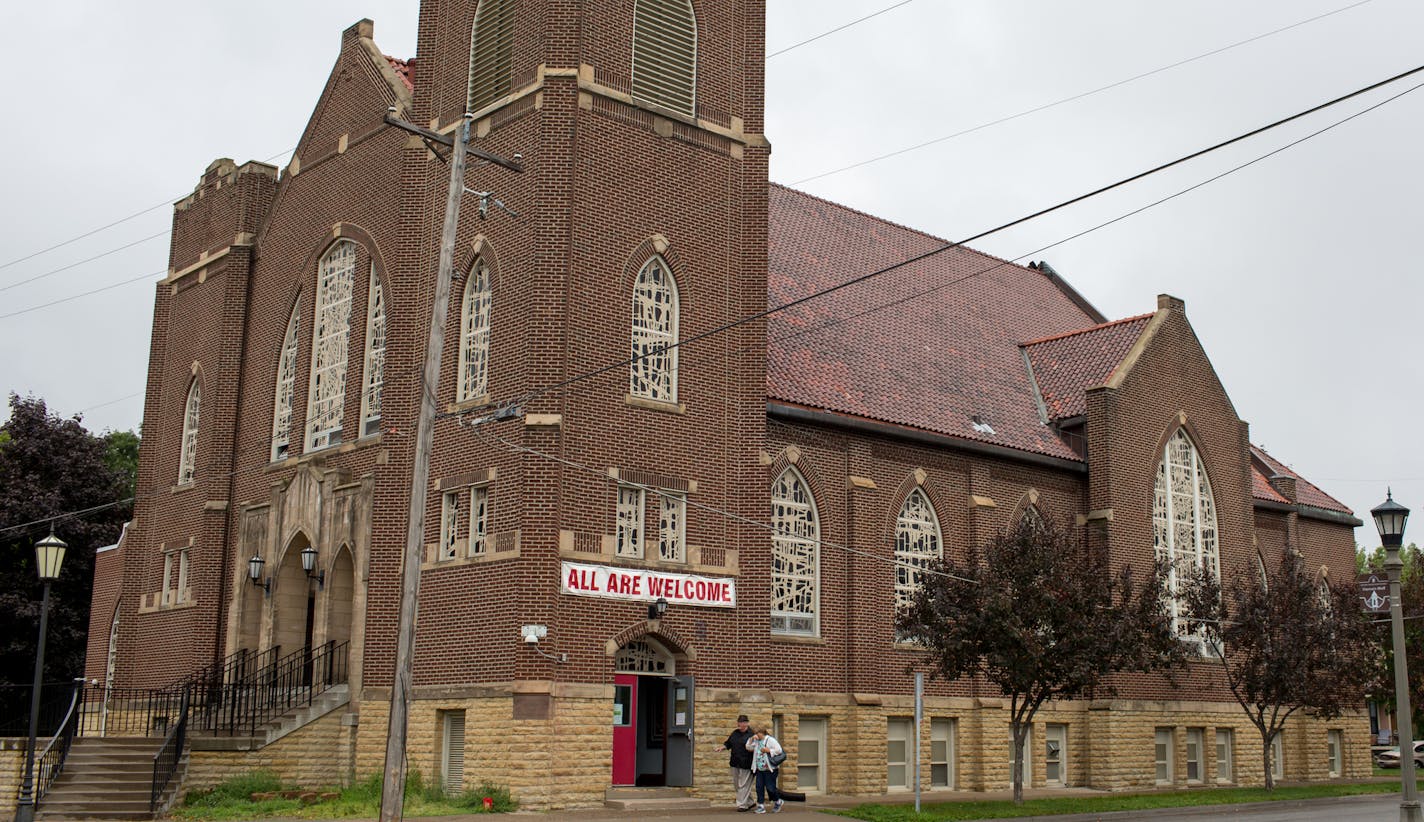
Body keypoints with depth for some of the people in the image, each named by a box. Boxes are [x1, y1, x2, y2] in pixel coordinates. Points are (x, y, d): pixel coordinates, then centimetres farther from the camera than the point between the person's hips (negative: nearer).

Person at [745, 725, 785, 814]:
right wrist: (751, 739, -2)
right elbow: (748, 747, 9)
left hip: (769, 769, -7)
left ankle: (778, 802, 21)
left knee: (770, 788, -4)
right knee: (759, 787, 2)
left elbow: (779, 750, -13)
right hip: (759, 769, 7)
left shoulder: (770, 740, -8)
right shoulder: (756, 741, 13)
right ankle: (761, 806, 8)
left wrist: (768, 750, -18)